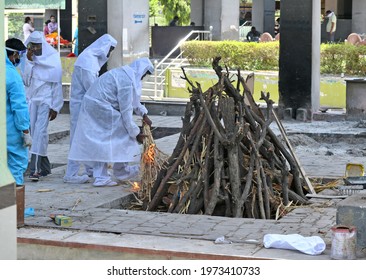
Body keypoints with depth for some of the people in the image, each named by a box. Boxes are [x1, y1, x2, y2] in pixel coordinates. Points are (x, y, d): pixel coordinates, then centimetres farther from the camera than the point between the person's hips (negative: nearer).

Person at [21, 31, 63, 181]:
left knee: (40, 131, -16)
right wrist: (29, 61, -12)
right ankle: (45, 167, 16)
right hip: (31, 99, 4)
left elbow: (57, 84, -2)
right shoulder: (27, 59, 6)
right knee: (34, 132, 5)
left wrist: (55, 107, -5)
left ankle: (35, 169, -20)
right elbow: (25, 80, -4)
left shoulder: (53, 59, -3)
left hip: (46, 100, -4)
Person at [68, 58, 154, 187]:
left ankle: (100, 177, 12)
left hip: (90, 104, 10)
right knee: (122, 134, 5)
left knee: (100, 140, 12)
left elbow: (132, 98, 30)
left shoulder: (125, 73, 15)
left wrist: (144, 115, 27)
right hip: (101, 108, -10)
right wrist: (136, 133, -8)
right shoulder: (127, 80, -17)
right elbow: (126, 110, -16)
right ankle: (121, 171, 18)